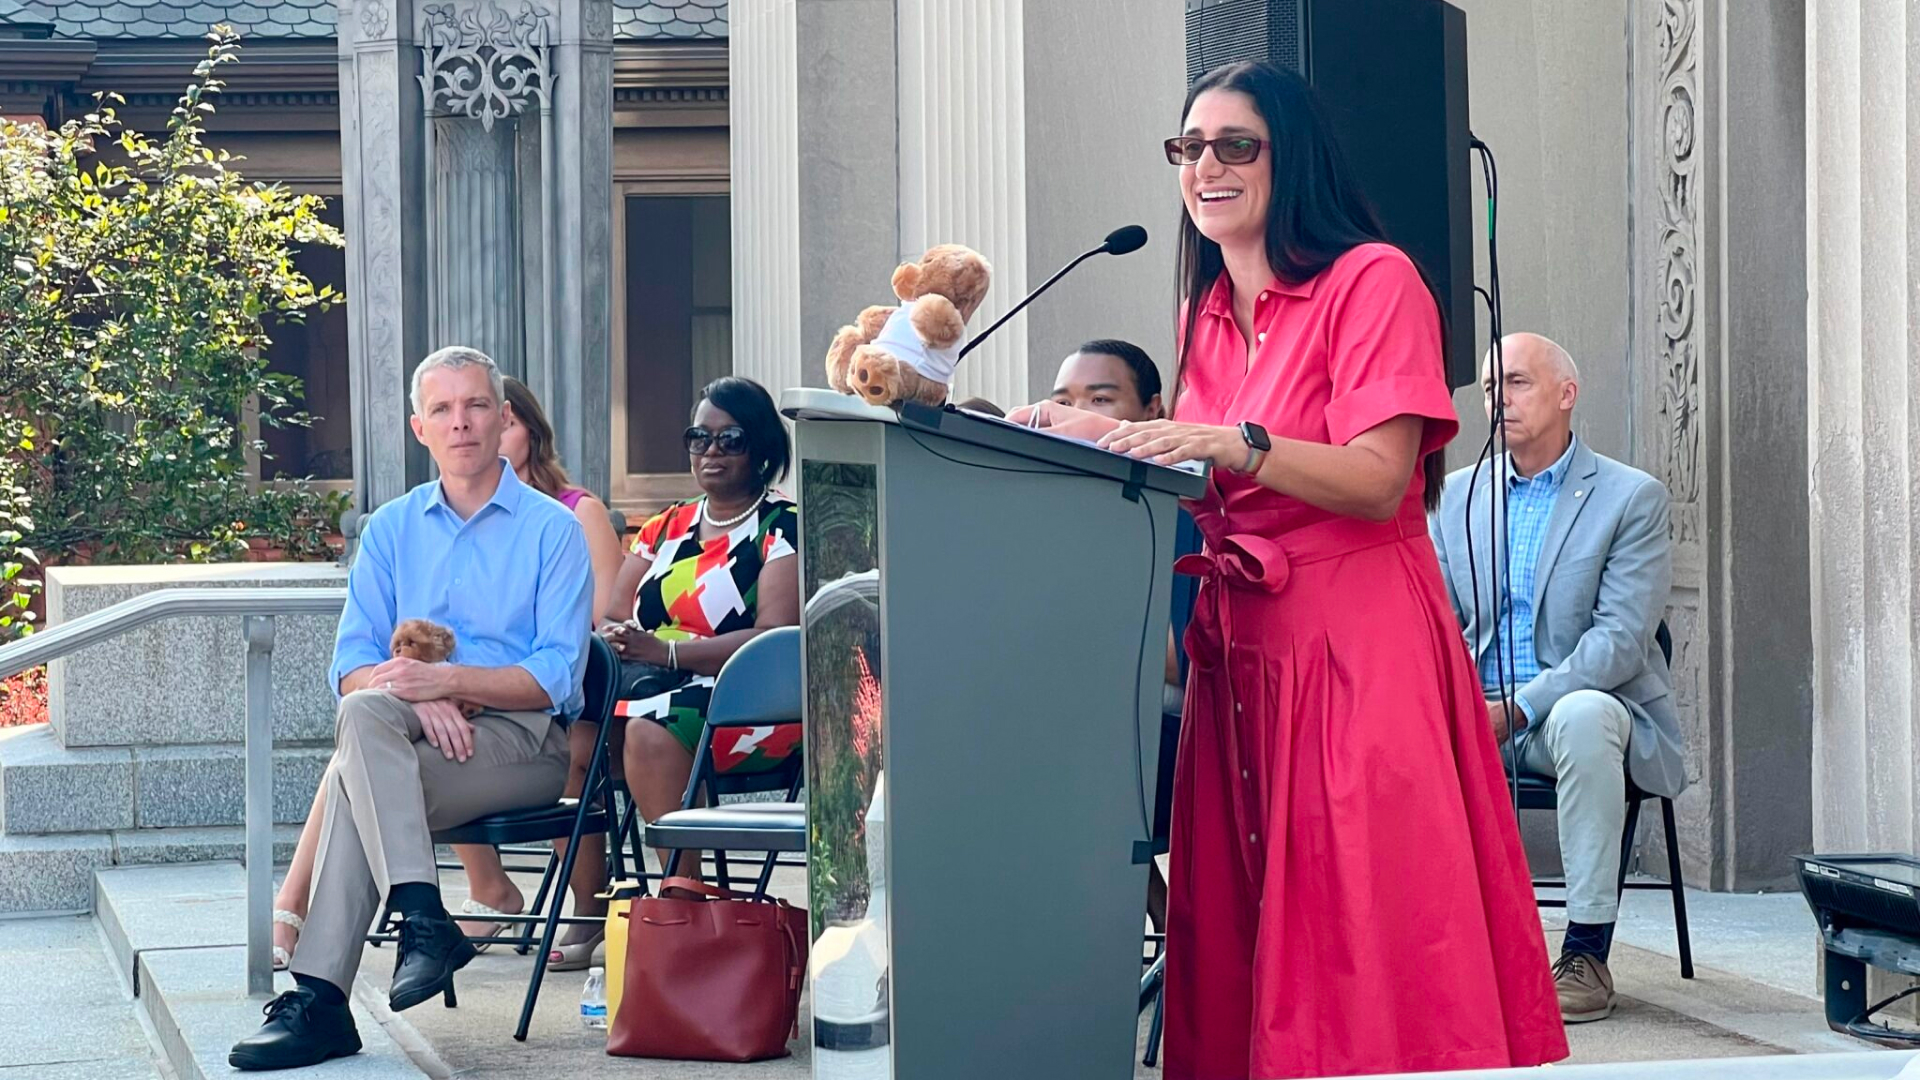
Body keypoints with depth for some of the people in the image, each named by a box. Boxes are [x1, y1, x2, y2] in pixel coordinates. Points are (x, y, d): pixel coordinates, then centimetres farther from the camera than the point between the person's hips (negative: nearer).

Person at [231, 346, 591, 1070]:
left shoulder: (552, 530, 3)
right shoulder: (391, 529, 15)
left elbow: (557, 679, -7)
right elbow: (351, 667, 6)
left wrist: (447, 679, -20)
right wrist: (414, 694, -16)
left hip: (524, 737, -4)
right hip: (415, 735, 4)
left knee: (355, 781, -28)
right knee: (365, 714, -32)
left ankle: (320, 999, -30)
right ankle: (422, 915, -41)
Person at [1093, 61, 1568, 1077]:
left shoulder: (1373, 281, -6)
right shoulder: (1205, 312, 17)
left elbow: (1379, 484, -14)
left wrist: (1236, 444, -26)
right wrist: (1099, 442, 8)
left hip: (1358, 642, -7)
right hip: (1238, 647, 7)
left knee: (1363, 932, -7)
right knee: (1243, 939, 6)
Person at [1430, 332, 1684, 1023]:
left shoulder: (1632, 498, -3)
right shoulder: (1458, 494, 13)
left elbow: (1621, 639, -13)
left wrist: (1517, 707, -24)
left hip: (1587, 706, -4)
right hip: (1477, 714, 4)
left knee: (1584, 714, -39)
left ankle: (1587, 953, -31)